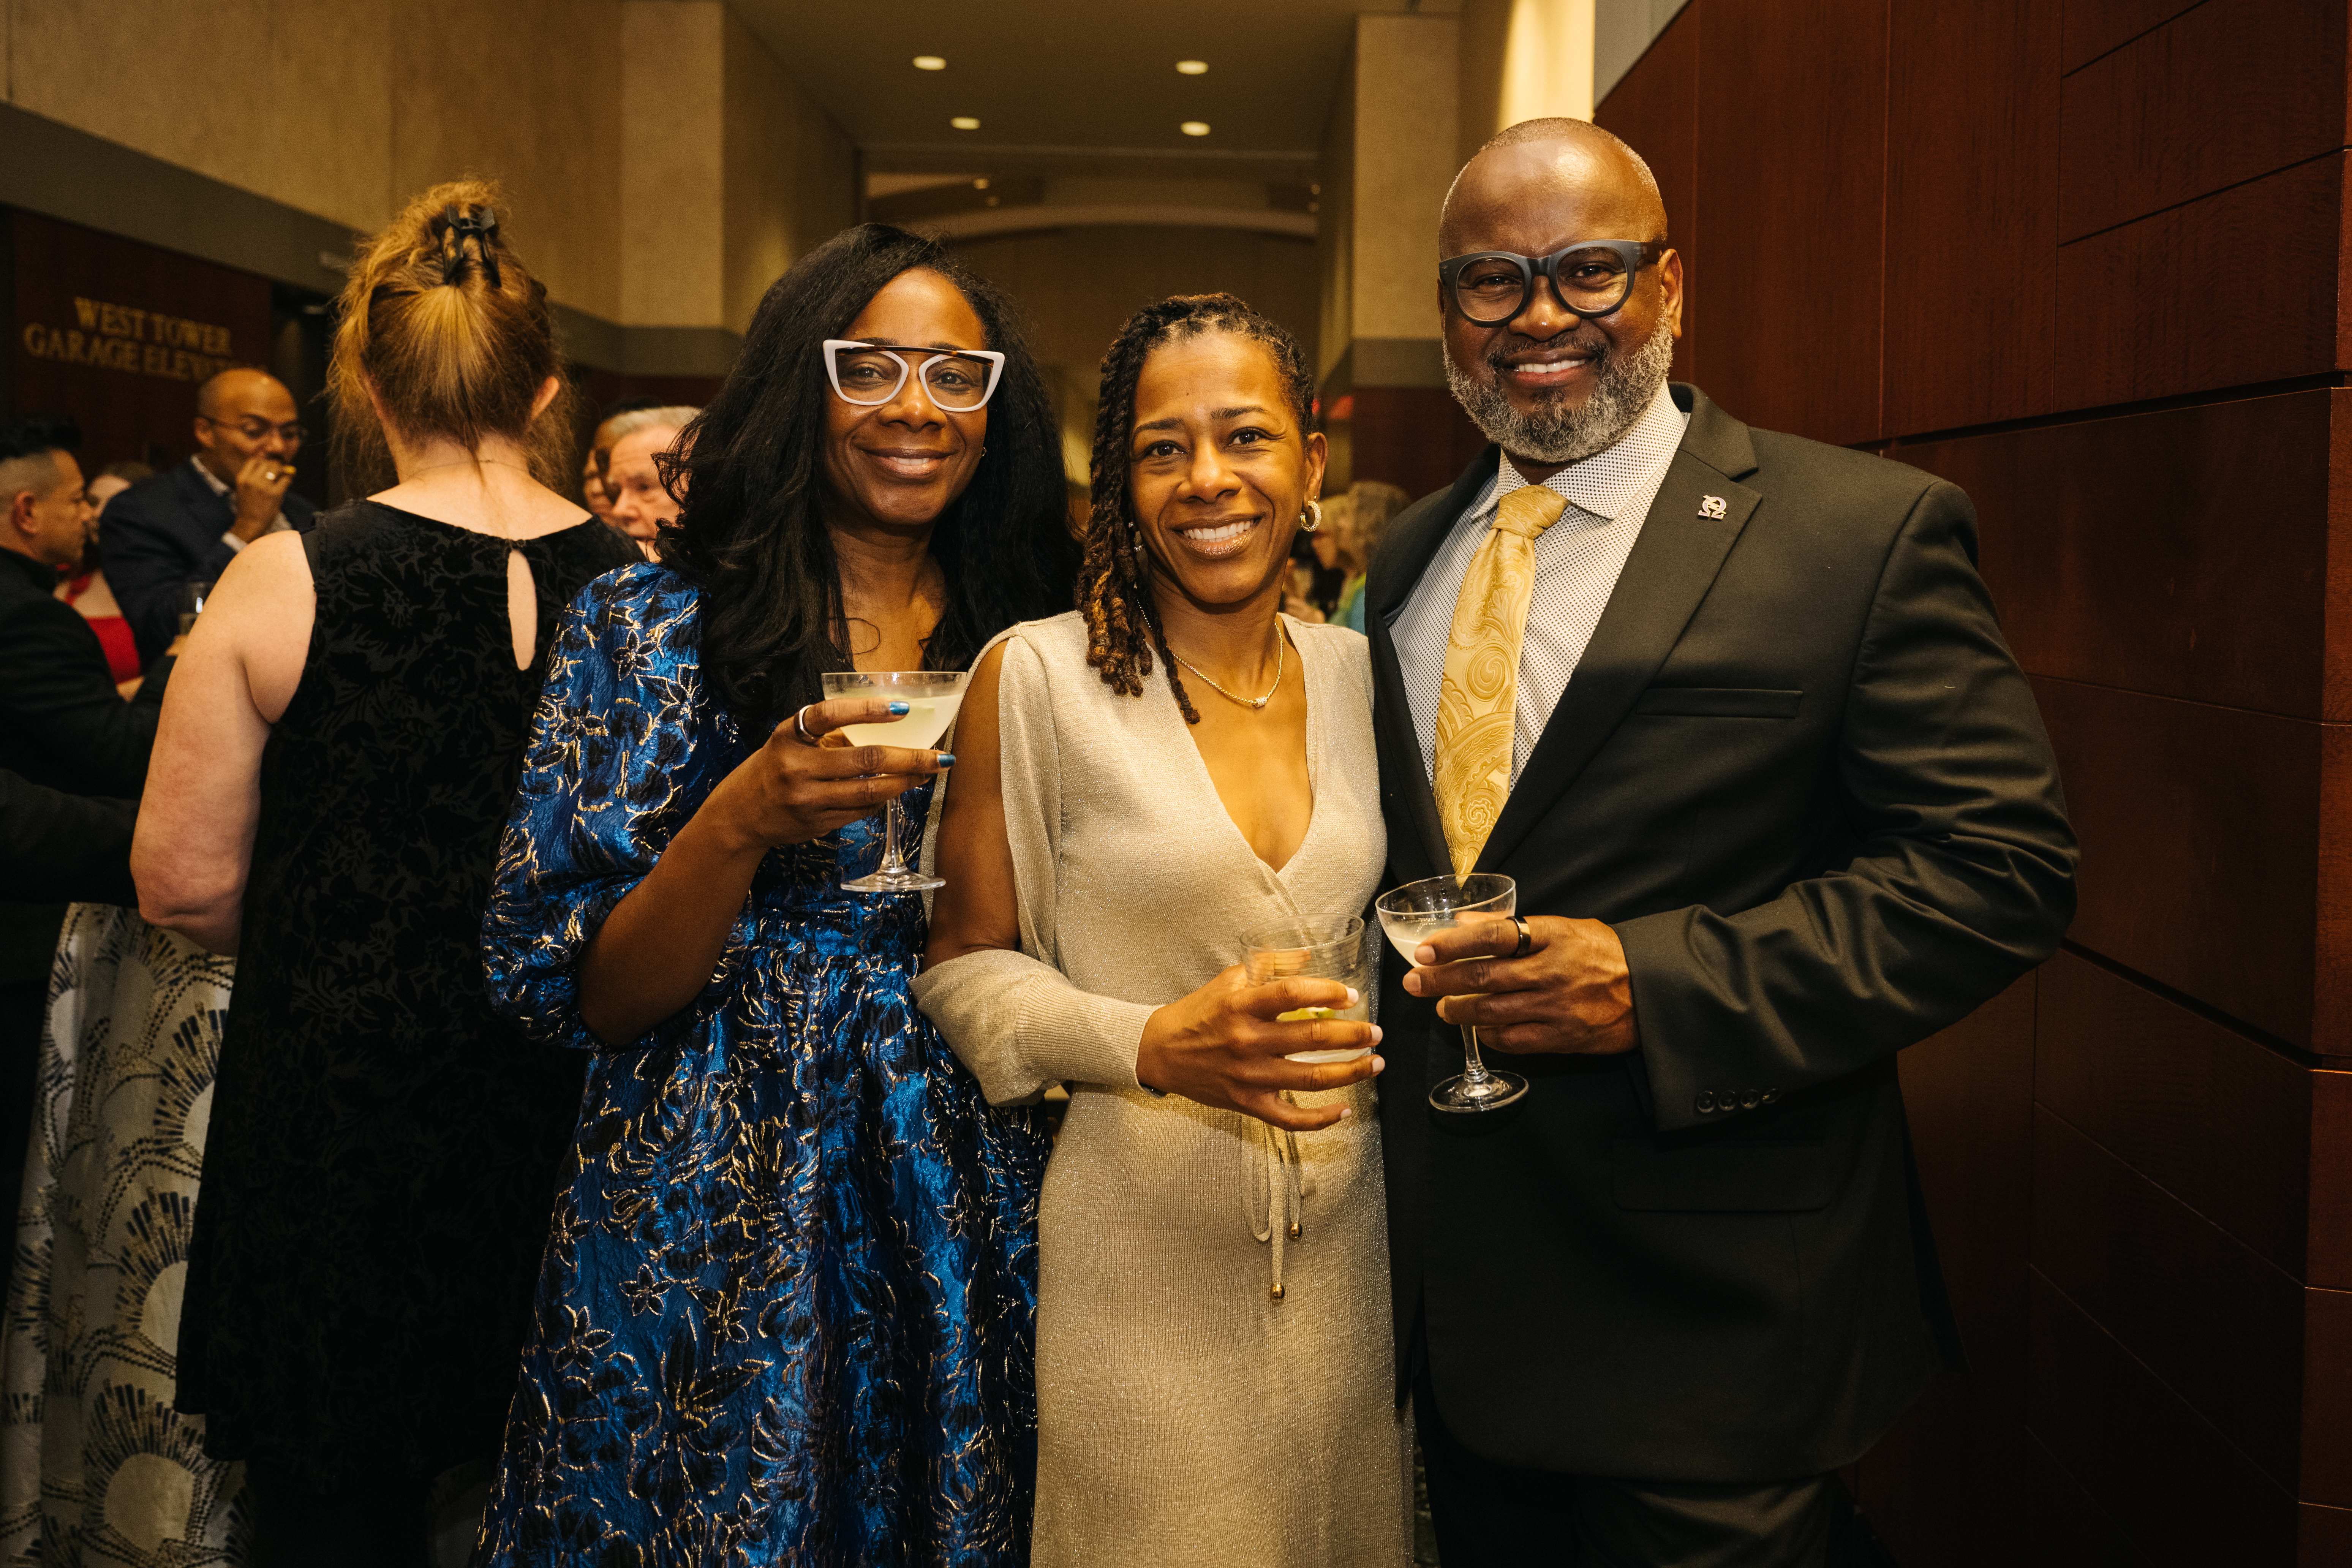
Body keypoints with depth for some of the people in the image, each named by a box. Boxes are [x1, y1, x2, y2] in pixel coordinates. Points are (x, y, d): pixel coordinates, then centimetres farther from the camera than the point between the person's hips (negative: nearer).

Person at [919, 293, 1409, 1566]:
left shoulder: (1353, 672, 4)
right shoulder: (1038, 675, -10)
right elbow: (965, 967, -6)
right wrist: (1148, 1042, -20)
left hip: (1345, 1242, 5)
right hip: (1142, 1258, -4)